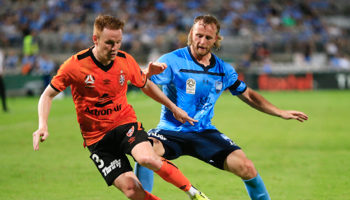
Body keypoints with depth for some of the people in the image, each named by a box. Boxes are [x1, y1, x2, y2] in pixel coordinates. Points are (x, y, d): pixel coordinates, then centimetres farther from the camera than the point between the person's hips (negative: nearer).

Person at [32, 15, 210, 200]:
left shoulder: (125, 61, -5)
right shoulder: (75, 65, -14)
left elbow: (146, 86, 15)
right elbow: (48, 95, -4)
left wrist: (173, 108, 17)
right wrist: (42, 126, -20)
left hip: (126, 124, 1)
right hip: (96, 138, -1)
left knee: (147, 158, -31)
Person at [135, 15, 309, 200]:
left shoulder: (223, 70, 5)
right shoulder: (173, 61, -9)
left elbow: (248, 95, 20)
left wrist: (281, 113, 16)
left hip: (205, 133, 3)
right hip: (171, 131, -3)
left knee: (247, 168, -14)